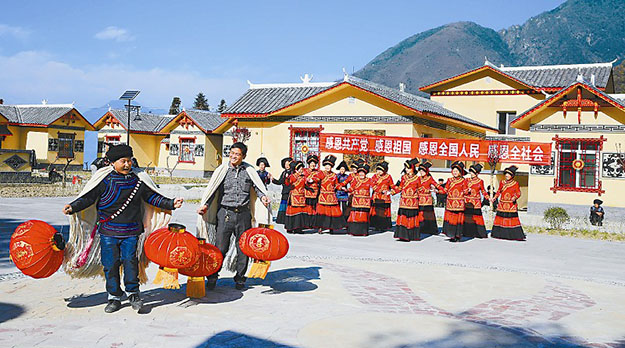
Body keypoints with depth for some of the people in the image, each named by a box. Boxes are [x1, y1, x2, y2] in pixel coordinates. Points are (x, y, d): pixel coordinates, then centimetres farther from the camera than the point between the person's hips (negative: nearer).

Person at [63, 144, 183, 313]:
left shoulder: (139, 179, 6)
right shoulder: (105, 179, -3)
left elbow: (153, 197, 12)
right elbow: (88, 197, -2)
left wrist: (171, 204, 2)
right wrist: (73, 207, -17)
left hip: (131, 231, 1)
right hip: (108, 231, -1)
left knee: (129, 259, -8)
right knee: (110, 263, 3)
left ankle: (133, 293, 9)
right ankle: (114, 297, 17)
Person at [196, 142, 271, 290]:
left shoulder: (249, 170, 7)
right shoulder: (222, 170, 5)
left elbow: (258, 187, 10)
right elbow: (212, 189, 5)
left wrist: (263, 196, -11)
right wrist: (205, 205, -8)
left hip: (243, 214, 1)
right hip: (225, 213, -1)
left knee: (242, 247, 7)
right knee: (220, 247, -4)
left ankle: (240, 279, 21)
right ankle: (212, 277, 14)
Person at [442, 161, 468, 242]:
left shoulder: (463, 181, 2)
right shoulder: (449, 180, 10)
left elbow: (465, 191, 0)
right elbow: (445, 190, 9)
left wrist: (467, 190, -18)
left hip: (459, 203, -3)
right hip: (450, 202, 3)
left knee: (458, 219, -1)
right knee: (450, 218, -1)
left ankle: (457, 236, 6)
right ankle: (452, 235, 6)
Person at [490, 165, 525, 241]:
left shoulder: (515, 184, -2)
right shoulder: (502, 182, 9)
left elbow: (518, 193, -3)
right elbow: (499, 191, 19)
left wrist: (515, 197, -22)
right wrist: (494, 198, 9)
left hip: (511, 205, -4)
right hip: (502, 205, 4)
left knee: (512, 220, -8)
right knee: (500, 218, 6)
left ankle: (515, 235, -3)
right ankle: (500, 234, 18)